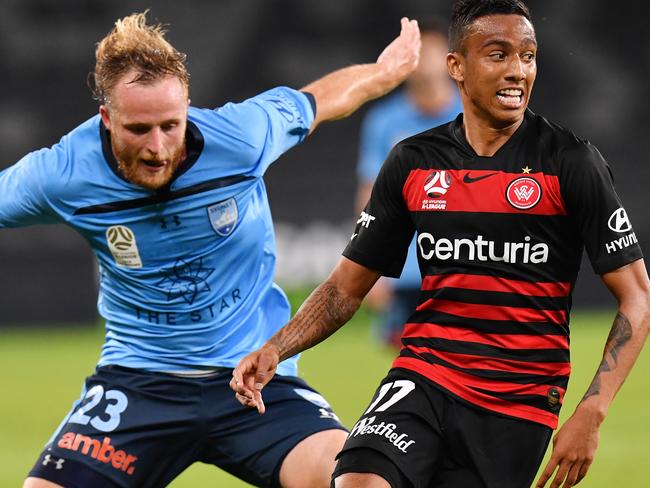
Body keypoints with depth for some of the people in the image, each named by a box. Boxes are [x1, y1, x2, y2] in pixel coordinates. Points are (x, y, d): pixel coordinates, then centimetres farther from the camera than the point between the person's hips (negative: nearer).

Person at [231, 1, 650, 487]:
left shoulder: (571, 163, -4)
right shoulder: (412, 162, 6)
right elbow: (348, 286, 14)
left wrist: (592, 413, -15)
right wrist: (275, 350, -3)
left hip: (520, 400, -2)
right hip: (424, 375, 2)